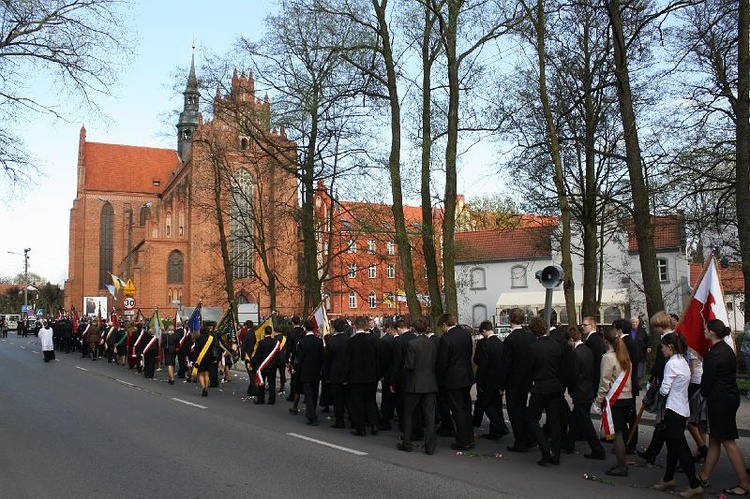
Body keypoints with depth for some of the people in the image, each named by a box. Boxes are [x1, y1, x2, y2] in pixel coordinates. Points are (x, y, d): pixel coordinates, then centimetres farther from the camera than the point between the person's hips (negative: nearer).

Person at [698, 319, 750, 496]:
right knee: (714, 439, 15)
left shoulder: (713, 355, -20)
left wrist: (704, 393, 7)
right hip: (731, 397, 10)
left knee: (728, 441, -2)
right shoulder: (727, 349, 9)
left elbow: (707, 381, -15)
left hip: (719, 400, -10)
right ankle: (704, 477, 25)